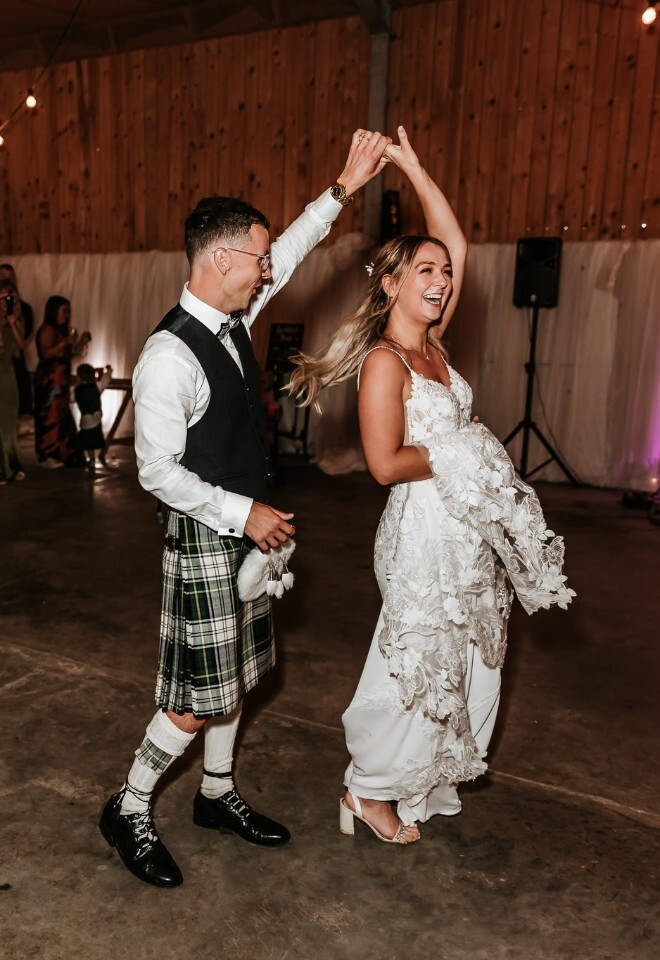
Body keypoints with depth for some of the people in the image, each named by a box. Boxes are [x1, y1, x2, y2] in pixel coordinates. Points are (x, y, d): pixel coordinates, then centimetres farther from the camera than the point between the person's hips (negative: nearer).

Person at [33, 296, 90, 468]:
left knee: (62, 416, 9)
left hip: (60, 379, 9)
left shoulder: (61, 330, 17)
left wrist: (81, 342, 11)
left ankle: (57, 454, 16)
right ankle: (47, 456, -2)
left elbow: (66, 356, 18)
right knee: (50, 415, -7)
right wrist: (65, 342, -22)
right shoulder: (47, 329, -9)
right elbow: (46, 354, -19)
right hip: (49, 379, -9)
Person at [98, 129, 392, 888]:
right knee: (199, 697, 2)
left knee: (233, 676, 19)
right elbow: (157, 470, -22)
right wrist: (244, 513, -19)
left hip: (246, 529, 9)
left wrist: (344, 187, 12)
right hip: (205, 540, -9)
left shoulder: (232, 320, 3)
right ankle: (128, 809, 25)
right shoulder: (170, 357, -22)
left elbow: (292, 252, 15)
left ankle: (217, 796, 38)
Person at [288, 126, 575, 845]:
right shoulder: (384, 361, -16)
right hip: (425, 526, -9)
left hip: (466, 529, 9)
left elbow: (456, 244, 11)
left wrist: (413, 167, 9)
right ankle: (370, 792, 25)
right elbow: (387, 464, -22)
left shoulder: (430, 344, 7)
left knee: (459, 664, 18)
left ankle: (421, 782, 37)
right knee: (415, 665, 4)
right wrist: (457, 454, -10)